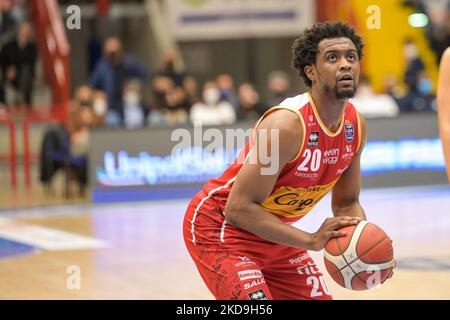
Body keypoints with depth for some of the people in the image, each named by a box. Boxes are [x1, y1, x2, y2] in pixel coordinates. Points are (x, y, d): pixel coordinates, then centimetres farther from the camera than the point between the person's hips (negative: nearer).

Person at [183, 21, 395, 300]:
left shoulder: (356, 125, -5)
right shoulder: (287, 124, -30)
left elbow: (346, 203, 8)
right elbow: (239, 208, -30)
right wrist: (312, 241, -34)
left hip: (274, 234, 8)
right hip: (220, 226, -8)